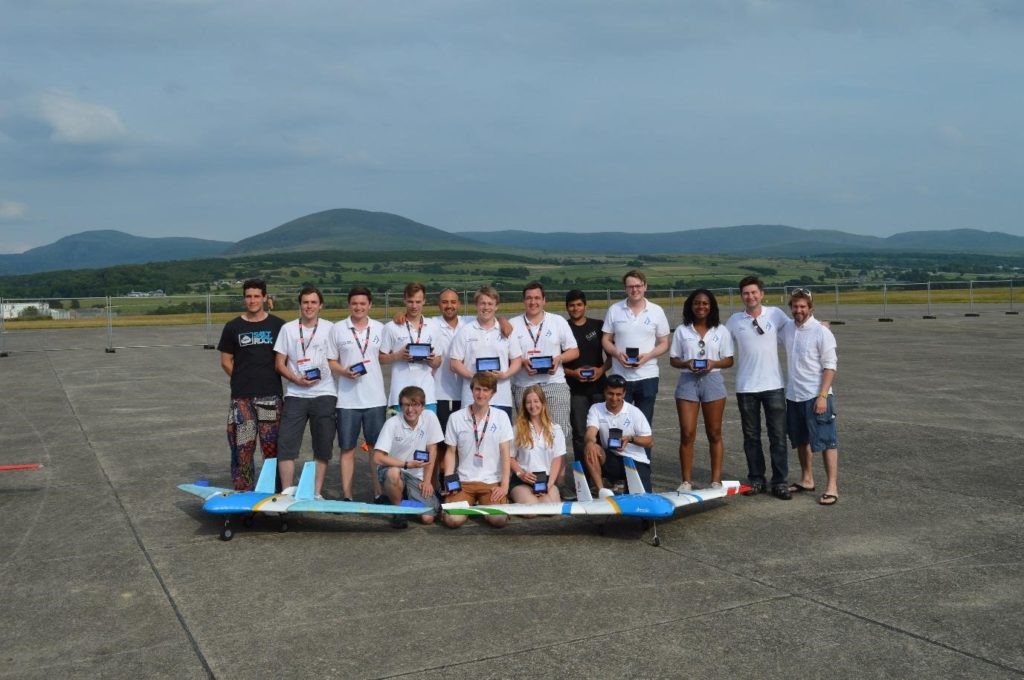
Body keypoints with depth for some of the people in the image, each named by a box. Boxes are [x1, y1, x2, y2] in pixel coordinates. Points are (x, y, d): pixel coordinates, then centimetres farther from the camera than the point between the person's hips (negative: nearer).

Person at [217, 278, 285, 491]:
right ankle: (242, 491, 9)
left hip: (271, 395, -1)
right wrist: (243, 380, 4)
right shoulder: (233, 327, 7)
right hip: (242, 398, 1)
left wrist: (269, 378, 4)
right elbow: (226, 361, 11)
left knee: (272, 445, 0)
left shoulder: (278, 325, 5)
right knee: (243, 446, 1)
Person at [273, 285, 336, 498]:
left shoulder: (330, 328, 5)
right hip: (295, 395, 0)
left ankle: (317, 493, 17)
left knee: (323, 448, 5)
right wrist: (296, 379, -10)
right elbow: (279, 363, 6)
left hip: (324, 394, 0)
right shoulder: (288, 328, 7)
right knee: (286, 444, -5)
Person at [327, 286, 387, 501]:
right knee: (347, 448, 4)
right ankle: (346, 496, 12)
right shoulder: (337, 329, 3)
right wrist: (345, 372, -13)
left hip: (375, 398, 1)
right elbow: (331, 361, 4)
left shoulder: (380, 328, 6)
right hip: (347, 399, -1)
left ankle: (379, 493, 15)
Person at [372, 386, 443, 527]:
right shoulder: (392, 423, -17)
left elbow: (432, 450, 0)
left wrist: (427, 480, -2)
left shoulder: (429, 417, -8)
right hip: (393, 470, -3)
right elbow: (378, 458, -19)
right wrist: (407, 465, -25)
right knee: (394, 473, -39)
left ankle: (407, 499, 21)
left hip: (416, 476, 3)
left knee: (428, 518, -14)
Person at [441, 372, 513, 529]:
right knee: (452, 520, -22)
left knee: (498, 519, -24)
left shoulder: (501, 416, 0)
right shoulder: (456, 418, 1)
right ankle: (470, 503, 13)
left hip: (492, 481, -1)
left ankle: (483, 505, 11)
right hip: (463, 481, 1)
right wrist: (448, 482, -5)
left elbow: (505, 453, -2)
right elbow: (451, 453, 7)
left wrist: (504, 485, -9)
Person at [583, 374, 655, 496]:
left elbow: (650, 442, -4)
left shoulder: (635, 412, -7)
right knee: (591, 449, -29)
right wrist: (590, 442, -46)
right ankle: (602, 490, -24)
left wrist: (631, 438, -24)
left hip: (636, 461, -1)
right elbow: (591, 433, -20)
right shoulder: (596, 409, -4)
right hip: (611, 459, 1)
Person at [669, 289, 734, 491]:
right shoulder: (682, 330, 5)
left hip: (712, 380, 0)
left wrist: (714, 364, -15)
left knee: (714, 433, 6)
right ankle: (686, 481, 5)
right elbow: (673, 359, 6)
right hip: (688, 381, 0)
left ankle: (716, 480, 14)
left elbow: (729, 360, 5)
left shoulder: (721, 331, 5)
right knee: (687, 433, -3)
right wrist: (686, 363, -14)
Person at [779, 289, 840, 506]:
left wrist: (822, 396, -18)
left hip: (815, 396, -7)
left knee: (826, 441, -4)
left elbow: (830, 366, -12)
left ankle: (832, 486, -1)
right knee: (800, 440, 17)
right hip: (793, 396, 7)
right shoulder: (786, 329, 6)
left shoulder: (822, 332, -12)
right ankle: (807, 479, 30)